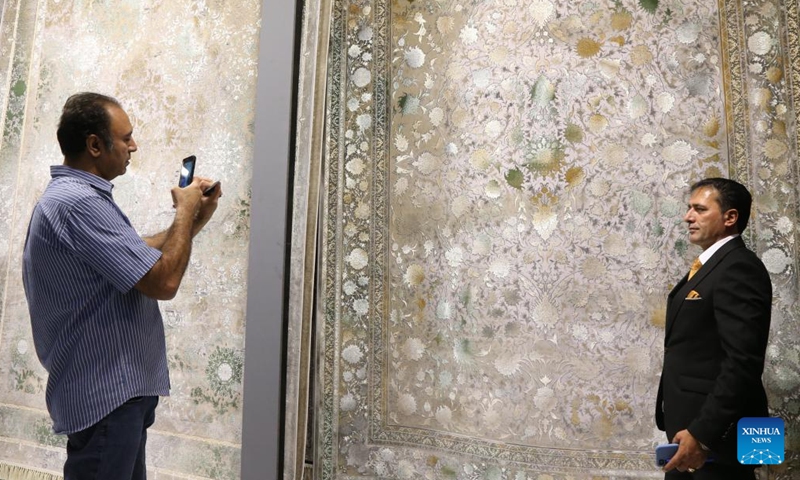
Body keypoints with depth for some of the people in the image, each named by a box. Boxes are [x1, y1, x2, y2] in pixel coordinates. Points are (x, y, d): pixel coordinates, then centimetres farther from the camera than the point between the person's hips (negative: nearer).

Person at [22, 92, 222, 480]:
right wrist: (184, 211, -12)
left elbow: (140, 257, 19)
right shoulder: (78, 203, -23)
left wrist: (194, 220, 10)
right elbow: (163, 281, -26)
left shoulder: (76, 195, 12)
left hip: (116, 387, 11)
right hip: (106, 395, -11)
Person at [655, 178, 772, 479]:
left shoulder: (738, 267, -17)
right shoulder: (711, 266, 13)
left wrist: (703, 434, -25)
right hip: (690, 425, 9)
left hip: (715, 431, -9)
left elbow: (743, 362, -25)